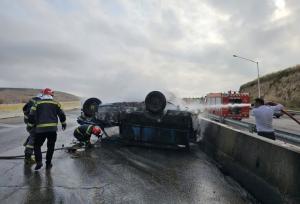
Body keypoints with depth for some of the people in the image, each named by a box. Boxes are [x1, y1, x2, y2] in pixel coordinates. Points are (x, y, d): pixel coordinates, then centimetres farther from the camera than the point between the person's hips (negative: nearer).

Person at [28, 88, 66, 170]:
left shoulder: (37, 104, 6)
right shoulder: (55, 103, 6)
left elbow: (31, 116, 2)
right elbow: (62, 115, 7)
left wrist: (31, 125, 18)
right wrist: (63, 123, 23)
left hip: (40, 129, 0)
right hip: (52, 128, 1)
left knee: (37, 145, 17)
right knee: (51, 146, 17)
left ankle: (39, 162, 3)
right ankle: (48, 163, 21)